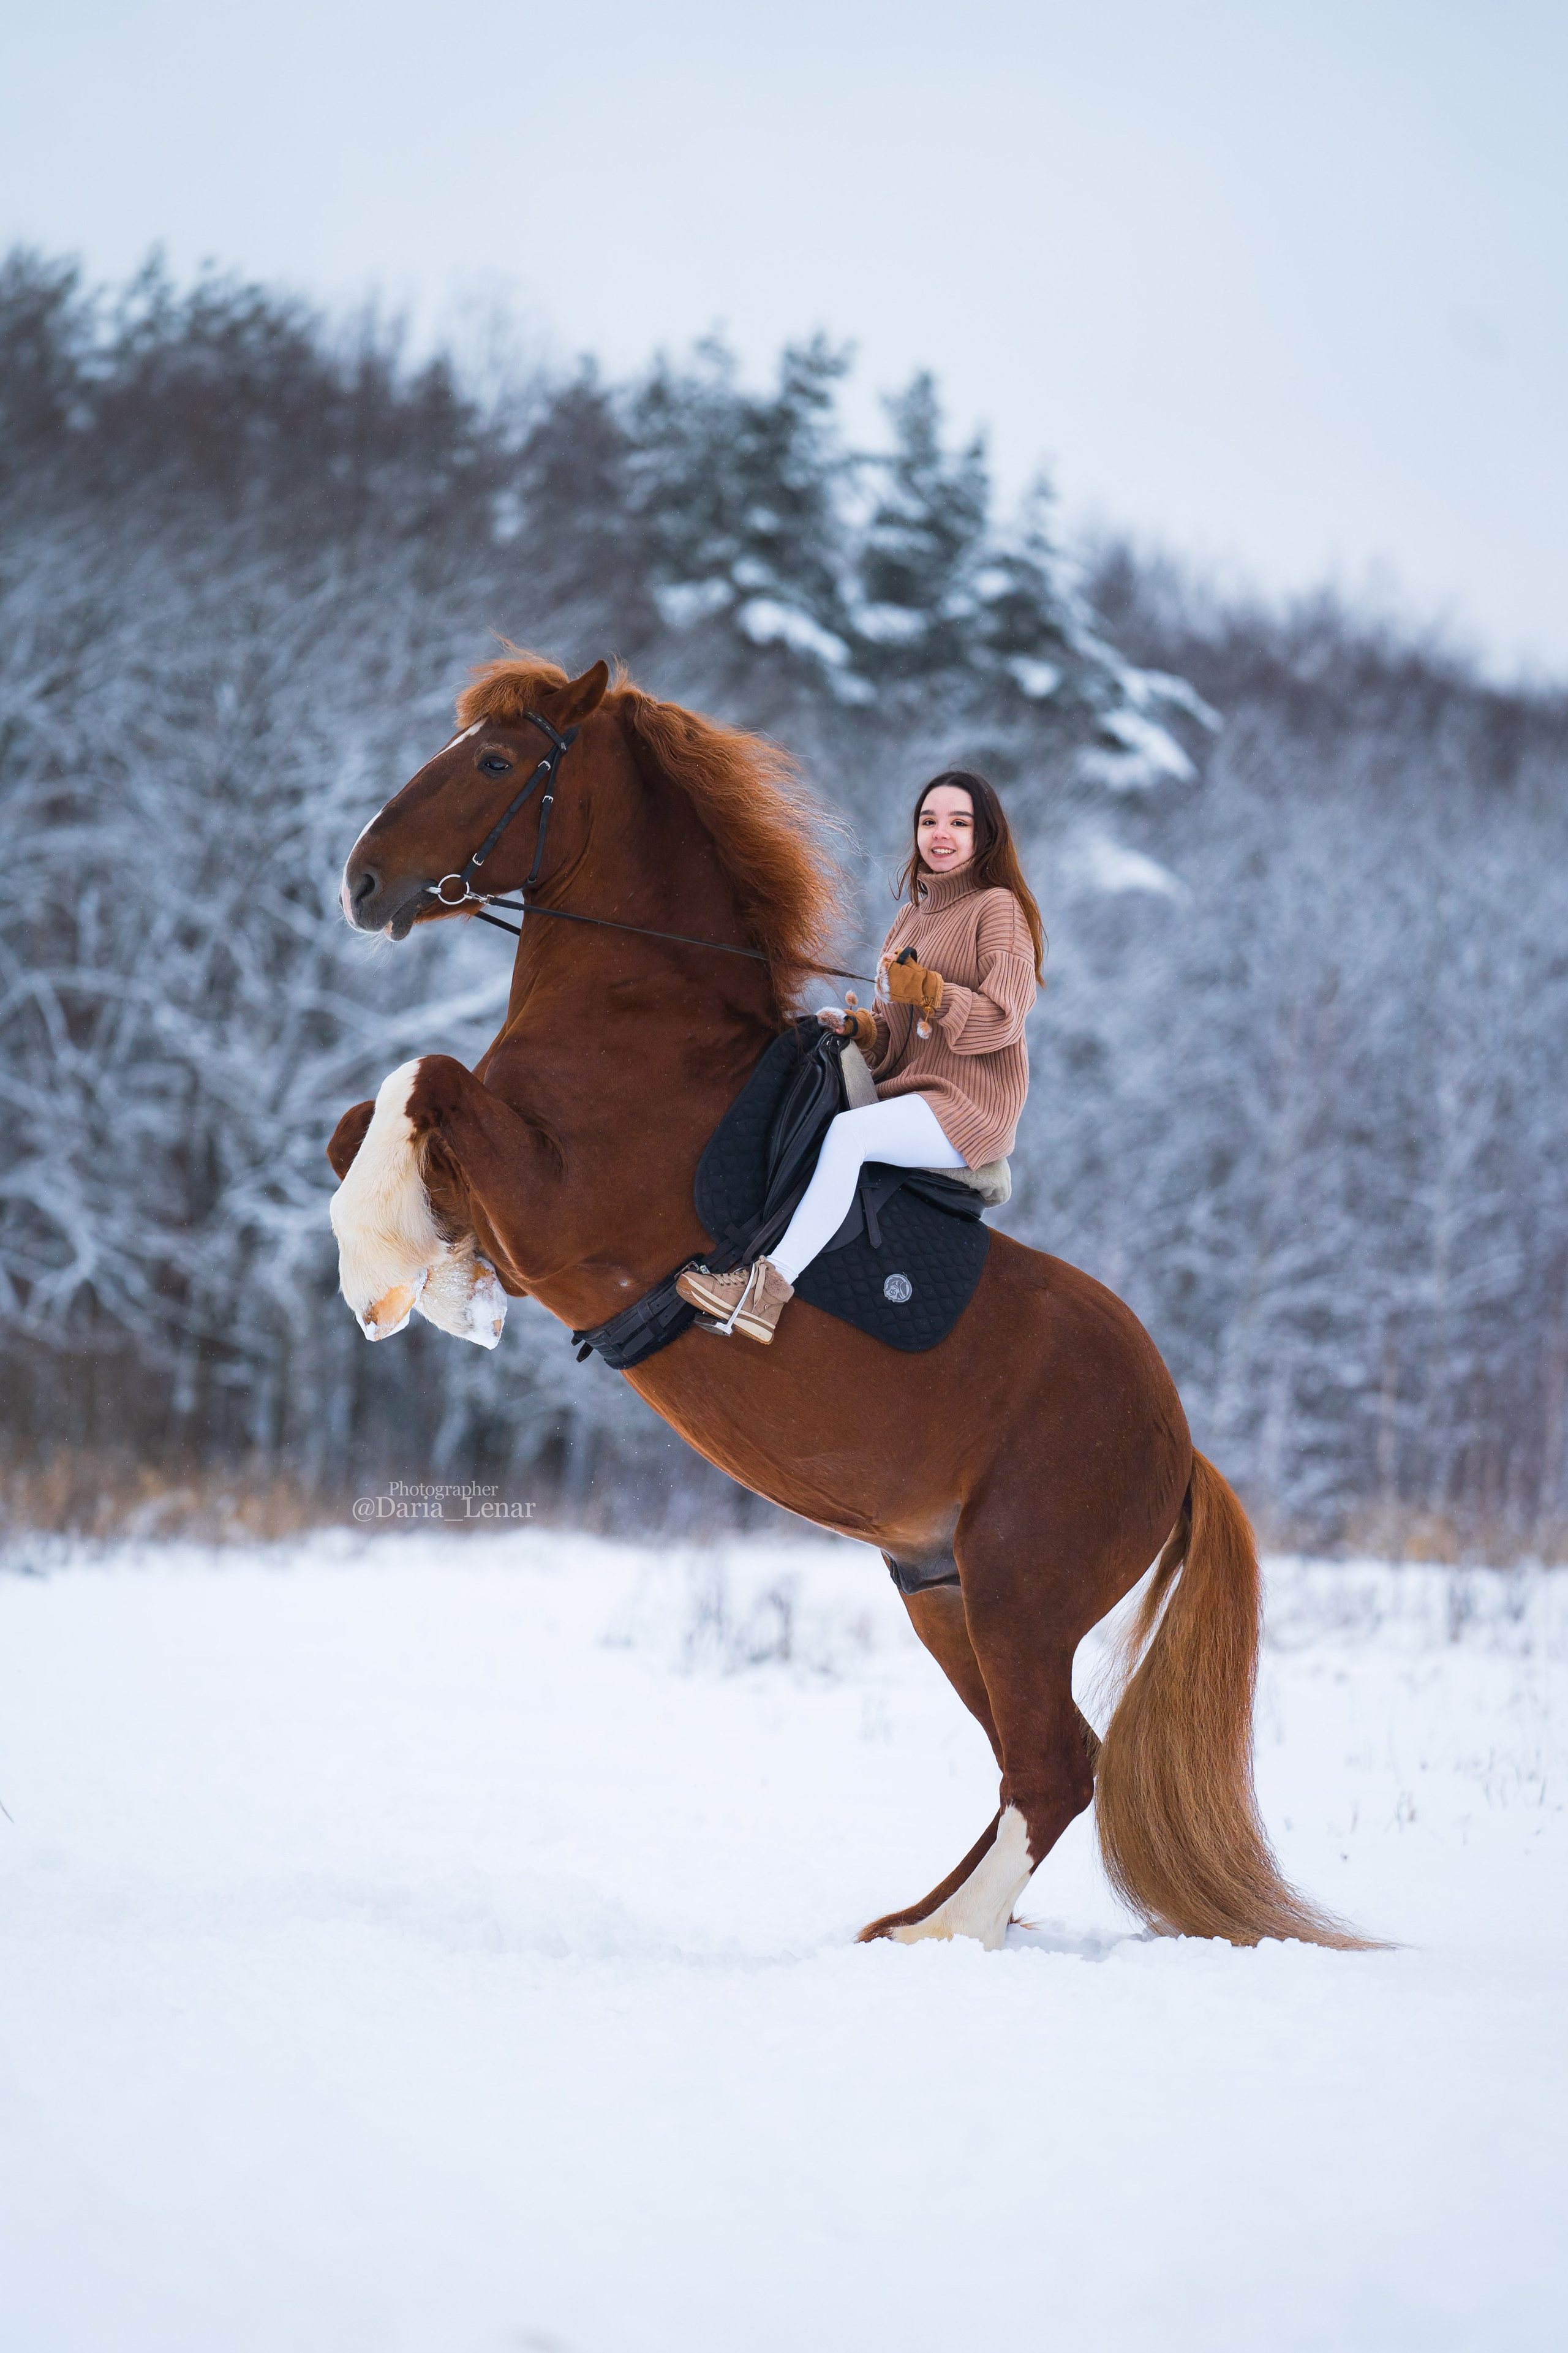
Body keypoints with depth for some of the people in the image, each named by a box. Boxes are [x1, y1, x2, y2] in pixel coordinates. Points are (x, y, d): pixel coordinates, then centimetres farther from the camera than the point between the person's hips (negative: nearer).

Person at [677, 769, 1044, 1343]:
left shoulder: (999, 908, -4)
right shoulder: (912, 916, 20)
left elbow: (1001, 1019, -12)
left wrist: (926, 990, -22)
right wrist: (858, 1027, -1)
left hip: (971, 1106, -9)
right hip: (907, 1093, 9)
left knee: (848, 1131, -32)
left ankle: (770, 1286, -40)